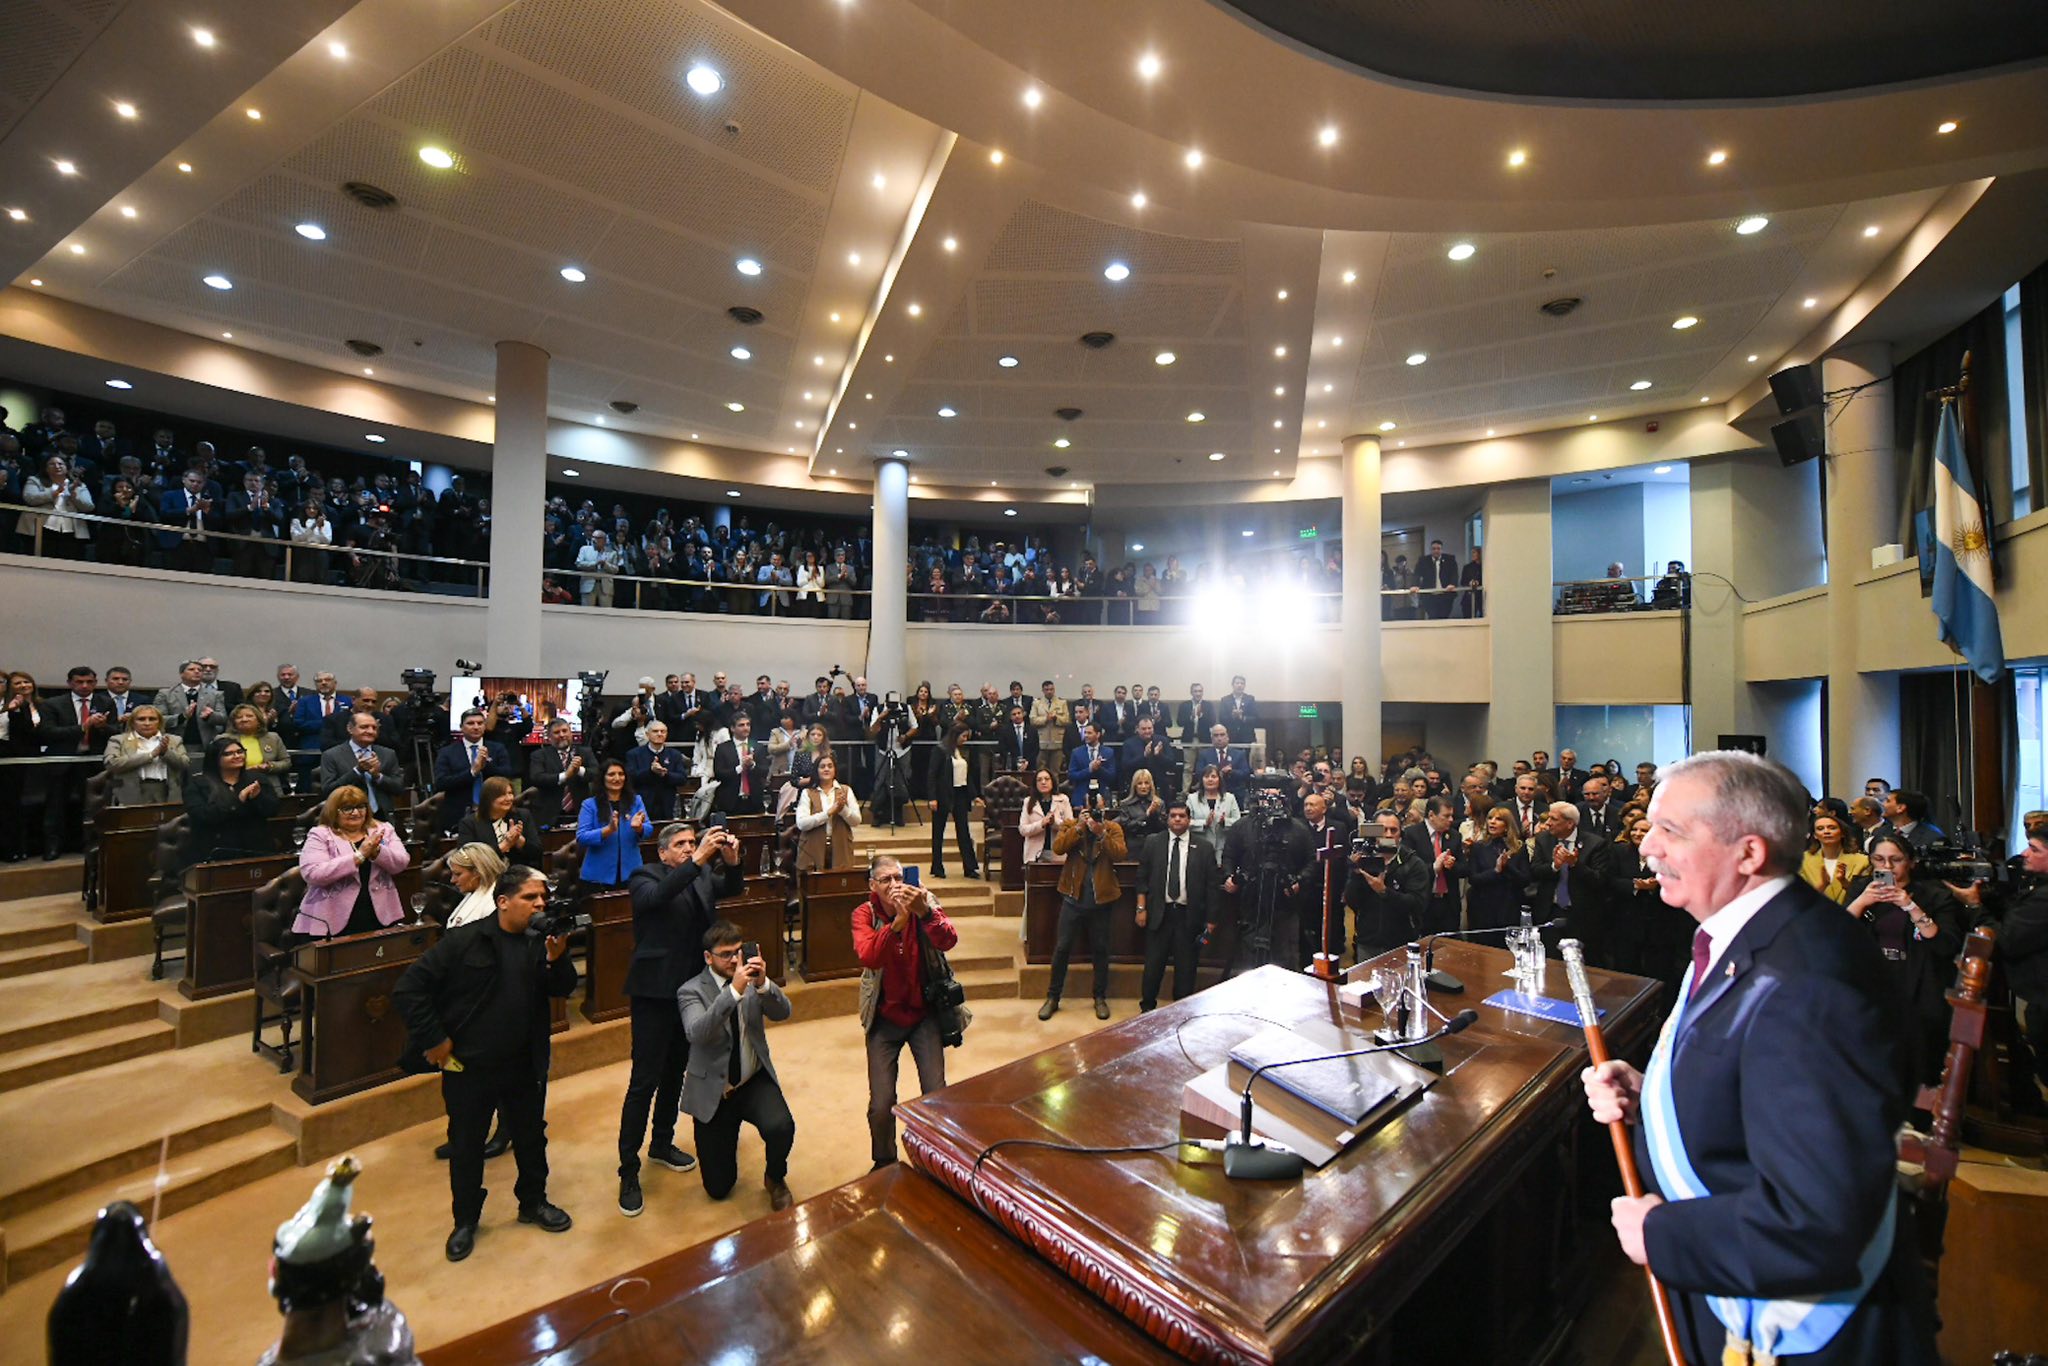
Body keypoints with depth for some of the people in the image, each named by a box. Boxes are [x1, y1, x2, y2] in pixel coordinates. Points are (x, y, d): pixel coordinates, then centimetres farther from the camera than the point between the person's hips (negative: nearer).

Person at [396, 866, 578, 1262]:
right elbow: (408, 988, -13)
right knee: (466, 1145, 15)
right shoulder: (465, 941, -16)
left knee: (531, 1136, 18)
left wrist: (557, 959, -26)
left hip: (525, 1065, 3)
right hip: (468, 1067, -3)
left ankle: (533, 1202, 41)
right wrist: (433, 1040, -13)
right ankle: (465, 1220, 38)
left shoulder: (541, 941, -6)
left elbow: (563, 990, -7)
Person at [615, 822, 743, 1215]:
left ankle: (662, 1144, 38)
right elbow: (657, 895, -29)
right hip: (655, 991, -5)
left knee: (675, 1073, 20)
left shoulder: (703, 876, 6)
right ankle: (628, 1171, 13)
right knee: (644, 1081, 0)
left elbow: (733, 888, -7)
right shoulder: (645, 877, -9)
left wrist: (732, 862, -28)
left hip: (691, 989, 6)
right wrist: (698, 860, -40)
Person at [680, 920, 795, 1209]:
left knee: (781, 1128, -28)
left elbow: (783, 1012, -16)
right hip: (713, 1091, -1)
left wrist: (763, 984, -34)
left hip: (755, 1081, 1)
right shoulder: (692, 991, -12)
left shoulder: (752, 977, -4)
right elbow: (696, 1033, -31)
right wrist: (733, 990, -42)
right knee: (718, 1188, 5)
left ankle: (774, 1178, 6)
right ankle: (725, 1134, 37)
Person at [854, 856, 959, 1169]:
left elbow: (948, 942, -27)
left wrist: (924, 912, -44)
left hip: (924, 1013, 0)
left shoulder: (925, 901, -11)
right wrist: (897, 921, -41)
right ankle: (884, 1163, 29)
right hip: (885, 1017, 0)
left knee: (937, 1095, -3)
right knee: (881, 1104, -2)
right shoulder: (864, 913, -11)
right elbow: (867, 957, -28)